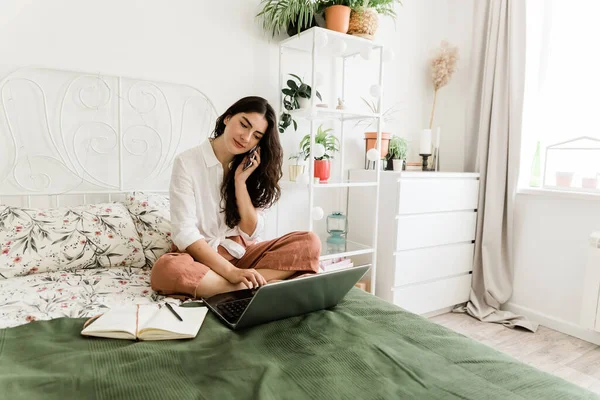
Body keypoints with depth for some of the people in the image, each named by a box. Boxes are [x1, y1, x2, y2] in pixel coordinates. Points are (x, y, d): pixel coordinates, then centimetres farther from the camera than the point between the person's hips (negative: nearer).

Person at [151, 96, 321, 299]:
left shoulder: (250, 168, 3)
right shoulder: (187, 162, -9)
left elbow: (251, 232, -4)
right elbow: (184, 232, -18)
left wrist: (240, 181, -14)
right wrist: (230, 271, -30)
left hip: (243, 251, 3)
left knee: (309, 242, -18)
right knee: (165, 270, -37)